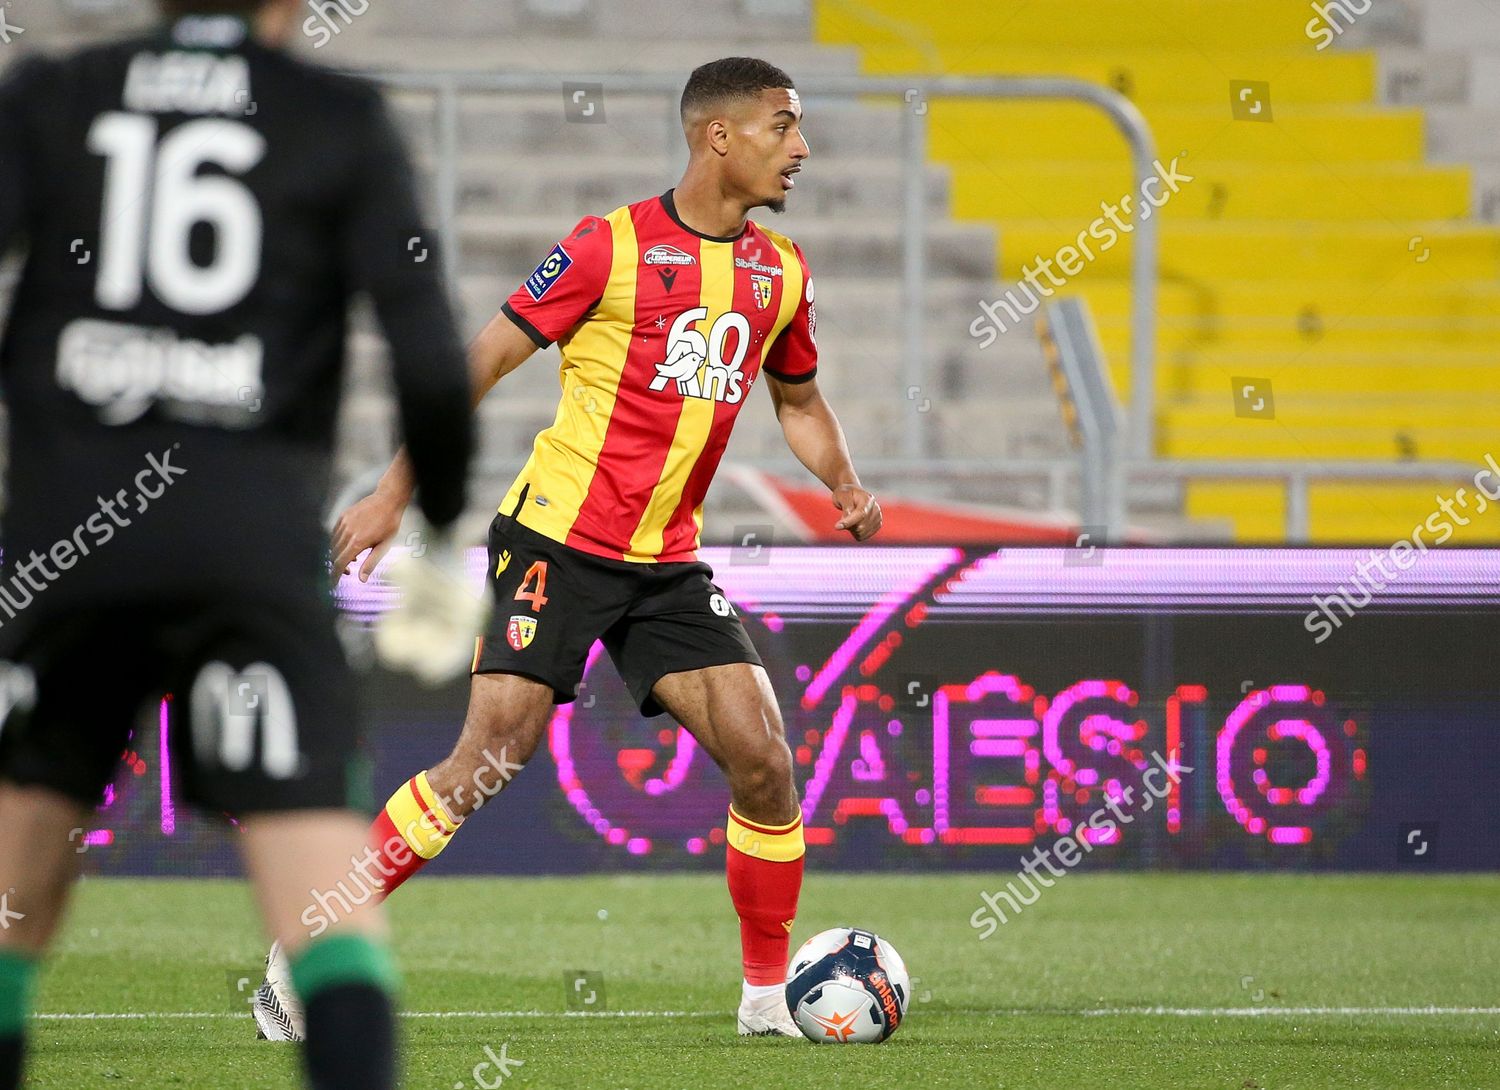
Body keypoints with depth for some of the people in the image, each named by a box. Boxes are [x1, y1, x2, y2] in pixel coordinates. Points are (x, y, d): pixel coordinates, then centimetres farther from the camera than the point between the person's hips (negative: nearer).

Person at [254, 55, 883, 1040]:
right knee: (496, 749, -14)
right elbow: (483, 361, -4)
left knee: (762, 757, -6)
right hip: (560, 540, -5)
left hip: (668, 565, 5)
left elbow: (799, 401, 26)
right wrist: (396, 493, -6)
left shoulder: (781, 272, 9)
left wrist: (846, 487, 6)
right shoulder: (612, 246, -8)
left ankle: (769, 995, 9)